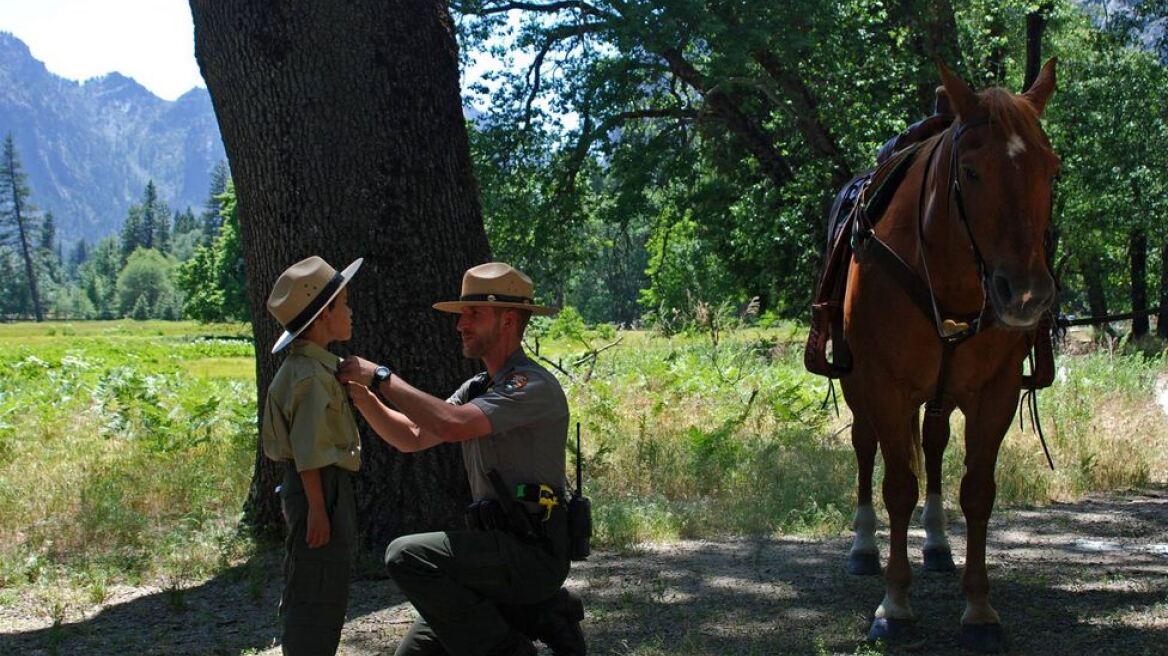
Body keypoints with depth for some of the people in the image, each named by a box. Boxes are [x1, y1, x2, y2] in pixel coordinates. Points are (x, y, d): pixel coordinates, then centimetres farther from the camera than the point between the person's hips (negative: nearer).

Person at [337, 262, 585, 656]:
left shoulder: (533, 386, -14)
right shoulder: (476, 388, 16)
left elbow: (453, 424, -28)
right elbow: (412, 438, 15)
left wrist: (383, 378, -19)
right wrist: (363, 397, -1)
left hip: (532, 553, -9)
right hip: (500, 551, 9)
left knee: (408, 555, -23)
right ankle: (542, 616, 11)